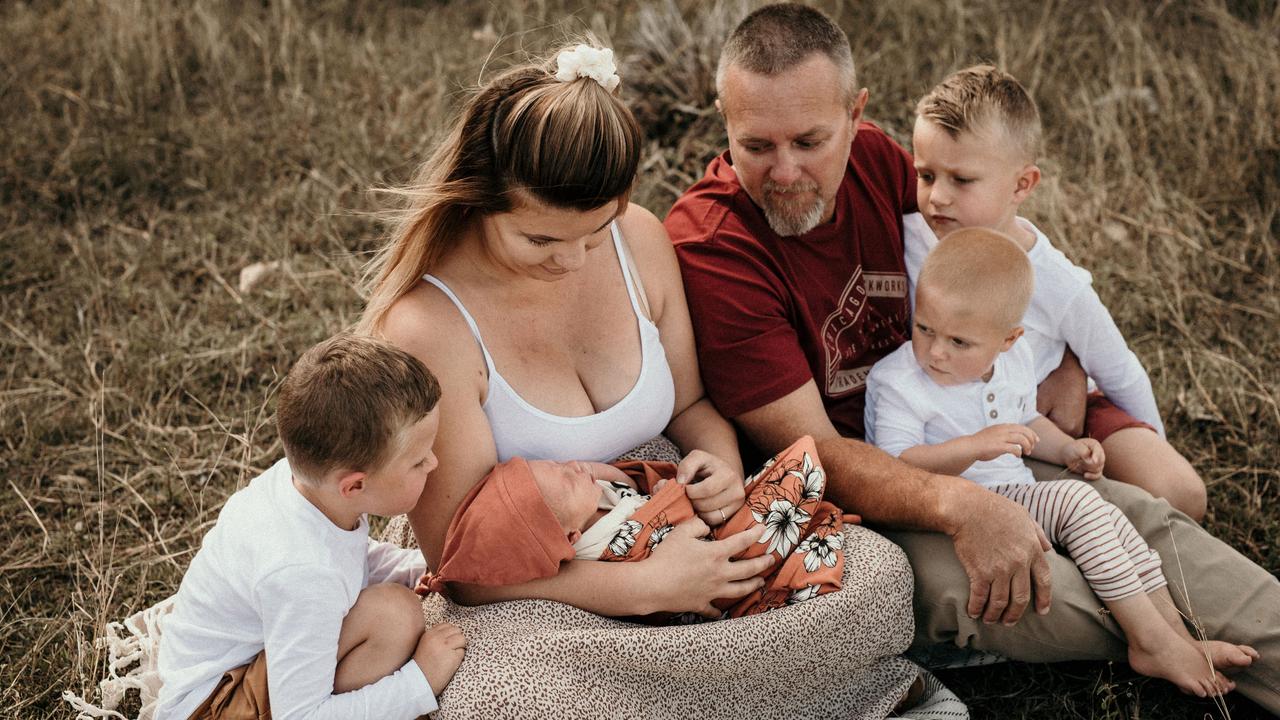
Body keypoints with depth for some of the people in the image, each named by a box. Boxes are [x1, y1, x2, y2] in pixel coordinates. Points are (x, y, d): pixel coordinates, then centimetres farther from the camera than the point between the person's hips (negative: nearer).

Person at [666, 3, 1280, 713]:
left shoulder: (876, 160, -4)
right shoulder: (710, 249, -23)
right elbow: (811, 451, -25)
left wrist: (1057, 414, -5)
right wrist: (960, 507, -39)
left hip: (944, 453, 7)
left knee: (1134, 510, -10)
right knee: (948, 582, -32)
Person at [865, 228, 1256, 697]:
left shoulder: (1015, 359, 5)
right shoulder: (897, 382, -17)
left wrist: (1068, 449, 6)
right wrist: (974, 447, -35)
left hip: (1019, 494, 8)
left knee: (1109, 515, -4)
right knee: (1076, 501, -22)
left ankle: (1178, 635, 3)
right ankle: (1151, 643, -17)